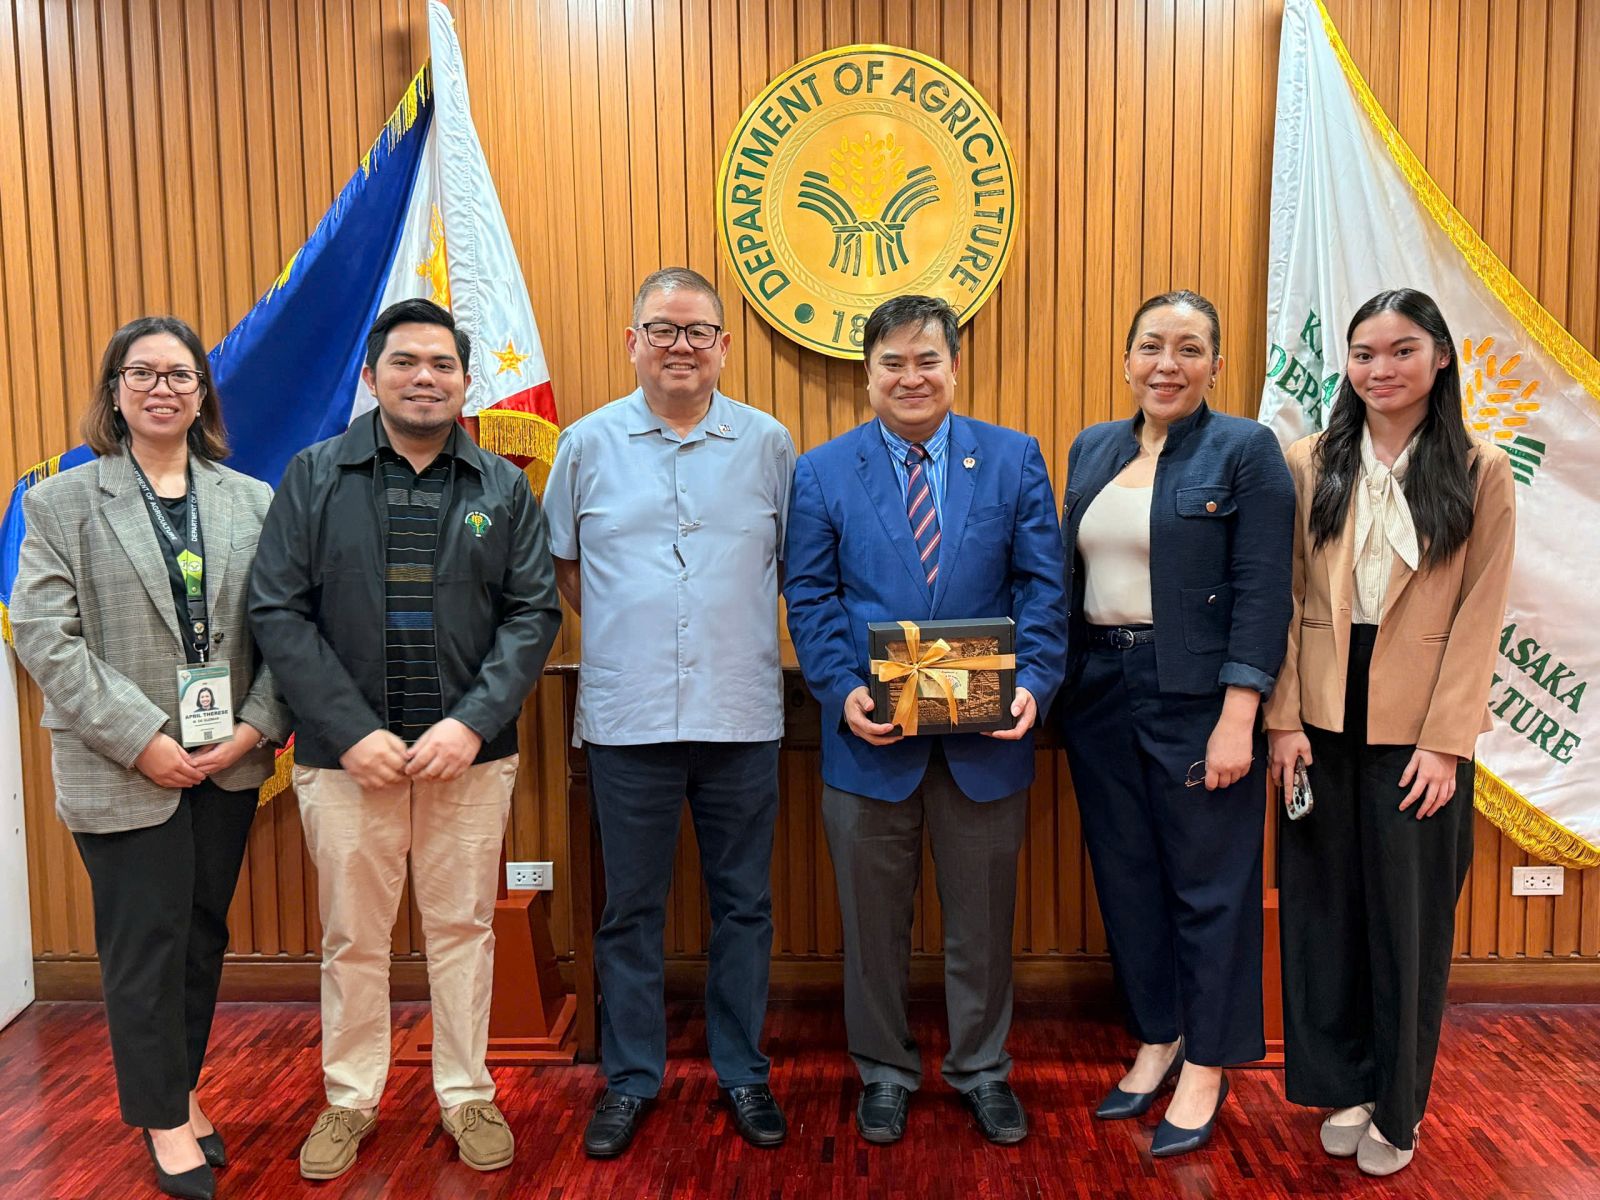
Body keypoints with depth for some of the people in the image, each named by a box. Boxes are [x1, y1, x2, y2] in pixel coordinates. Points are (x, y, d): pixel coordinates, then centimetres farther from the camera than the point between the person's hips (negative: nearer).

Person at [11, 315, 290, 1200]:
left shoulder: (253, 502, 6)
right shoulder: (61, 502, 0)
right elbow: (43, 636, -8)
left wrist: (257, 728, -10)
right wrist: (140, 739, -15)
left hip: (227, 764, 3)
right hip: (123, 770, -2)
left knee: (203, 936, 14)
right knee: (145, 944, 6)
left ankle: (183, 1086, 33)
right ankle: (164, 1117, 24)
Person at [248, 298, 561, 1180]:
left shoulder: (503, 487, 4)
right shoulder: (314, 476, 1)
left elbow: (535, 612, 0)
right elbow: (278, 611, -3)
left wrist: (473, 722, -12)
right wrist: (352, 731, -12)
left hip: (469, 753, 1)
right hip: (346, 753, 0)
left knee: (463, 928, 11)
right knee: (352, 938, 12)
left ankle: (467, 1097, 28)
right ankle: (350, 1099, 32)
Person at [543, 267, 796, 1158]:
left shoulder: (769, 444, 2)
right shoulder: (589, 443, 3)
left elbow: (800, 565, 9)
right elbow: (564, 558, 14)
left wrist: (747, 637, 6)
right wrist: (618, 631, 10)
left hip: (743, 716, 0)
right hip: (628, 717, 0)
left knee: (744, 903, 11)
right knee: (631, 909, 11)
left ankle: (743, 1072, 29)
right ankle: (631, 1079, 28)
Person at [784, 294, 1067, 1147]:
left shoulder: (1015, 459, 2)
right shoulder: (821, 472, 2)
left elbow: (1042, 587, -1)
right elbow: (810, 599, -2)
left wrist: (1033, 682, -15)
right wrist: (843, 692, -16)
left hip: (987, 732, 1)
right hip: (871, 733, 0)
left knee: (981, 918, 15)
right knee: (874, 920, 14)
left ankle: (983, 1070, 36)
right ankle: (883, 1071, 35)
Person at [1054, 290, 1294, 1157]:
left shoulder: (1245, 451, -6)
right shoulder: (1092, 448, 10)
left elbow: (1261, 595, -11)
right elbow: (1069, 575, 11)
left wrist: (1237, 719, -17)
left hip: (1197, 696, -5)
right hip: (1100, 693, 5)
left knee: (1207, 884, 6)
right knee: (1126, 877, 13)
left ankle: (1206, 1068, 23)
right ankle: (1156, 1039, 32)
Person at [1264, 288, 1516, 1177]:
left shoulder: (1480, 471, -1)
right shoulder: (1310, 465, 2)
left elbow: (1480, 615, -5)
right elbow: (1284, 599, 0)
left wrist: (1444, 740, -11)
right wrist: (1284, 719, -6)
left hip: (1420, 726, -1)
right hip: (1322, 720, 2)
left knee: (1409, 918, 9)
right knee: (1324, 906, 10)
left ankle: (1396, 1107, 27)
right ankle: (1342, 1086, 29)